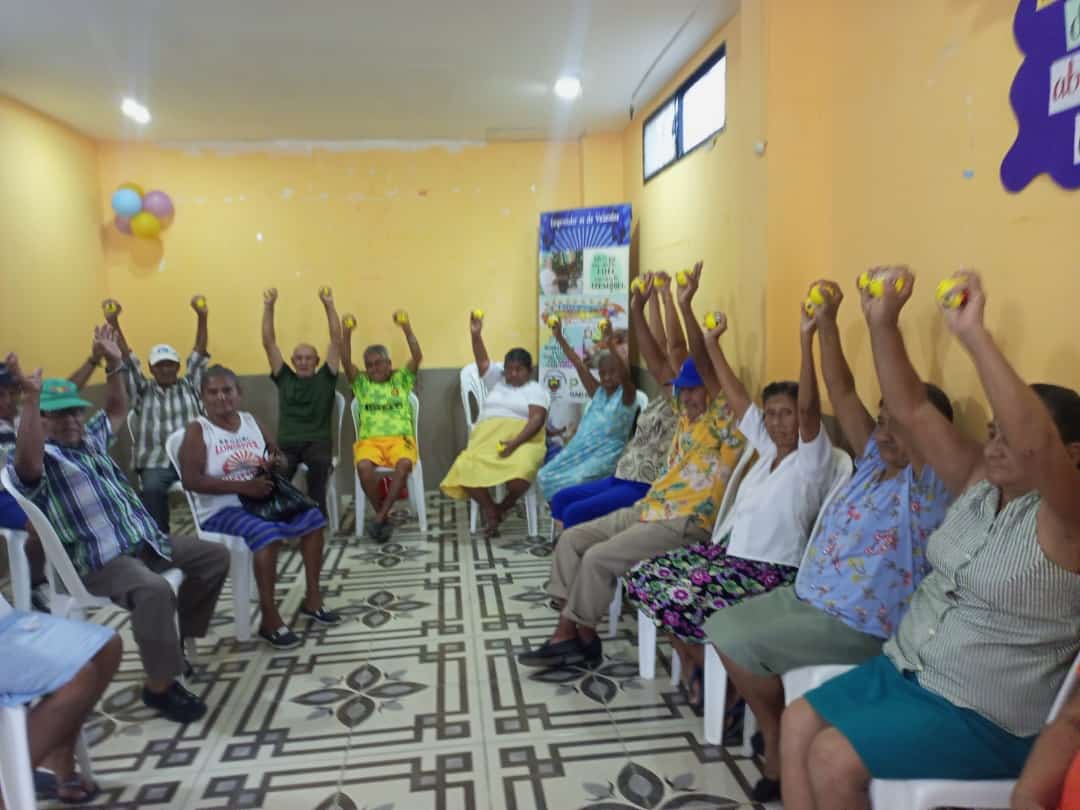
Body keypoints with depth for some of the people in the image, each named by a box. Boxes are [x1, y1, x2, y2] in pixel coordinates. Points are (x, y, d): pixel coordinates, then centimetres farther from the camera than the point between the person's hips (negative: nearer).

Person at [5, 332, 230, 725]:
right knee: (154, 590, -38)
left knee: (214, 556, 10)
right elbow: (28, 463, -32)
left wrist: (113, 365, 19)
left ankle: (174, 639, 21)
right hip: (97, 560, -9)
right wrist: (31, 397, -41)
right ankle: (160, 685, -22)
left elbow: (117, 410, 32)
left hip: (145, 540, 9)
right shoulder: (40, 459, -7)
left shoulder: (90, 439, 19)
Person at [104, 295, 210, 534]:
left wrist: (202, 317, -3)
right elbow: (127, 360, 7)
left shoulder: (189, 386, 18)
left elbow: (199, 355, 8)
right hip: (156, 462, 0)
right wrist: (114, 324, -4)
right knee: (152, 488, -32)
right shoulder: (143, 391, 17)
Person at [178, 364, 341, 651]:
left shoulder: (251, 421, 9)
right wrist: (242, 486, -26)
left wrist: (275, 462, -7)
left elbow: (278, 457, 20)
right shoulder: (197, 430, -8)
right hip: (221, 510, -7)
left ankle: (312, 599, 3)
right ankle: (269, 620, -22)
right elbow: (190, 480, -19)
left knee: (313, 517, -6)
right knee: (267, 533, -33)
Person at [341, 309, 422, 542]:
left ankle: (380, 517, -25)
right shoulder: (361, 383, 19)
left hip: (400, 438, -1)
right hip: (370, 440, 1)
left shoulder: (401, 379, 17)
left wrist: (407, 329, -11)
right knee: (363, 466, -33)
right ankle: (384, 517, -14)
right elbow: (346, 362, 4)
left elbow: (417, 357, 2)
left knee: (404, 463, -35)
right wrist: (346, 334, -9)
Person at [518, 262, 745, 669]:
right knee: (572, 538, -2)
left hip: (684, 524, -9)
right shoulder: (687, 416, 16)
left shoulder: (724, 422, -7)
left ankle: (584, 638, -1)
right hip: (647, 509, 9)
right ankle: (565, 633, -3)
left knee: (598, 557, -22)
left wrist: (686, 306, -25)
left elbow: (704, 365, -20)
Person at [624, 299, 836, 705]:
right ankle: (691, 660, 10)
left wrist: (807, 339, -34)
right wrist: (712, 342, 15)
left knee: (681, 602, -28)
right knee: (642, 577, -5)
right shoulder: (767, 449, 13)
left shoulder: (812, 459, -7)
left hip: (770, 572, -8)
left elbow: (809, 405, -25)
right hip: (726, 550, 8)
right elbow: (736, 396, 15)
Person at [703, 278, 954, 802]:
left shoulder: (929, 482, -15)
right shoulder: (874, 460, 8)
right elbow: (842, 394, 5)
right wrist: (826, 321, -2)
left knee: (737, 642, -16)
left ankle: (785, 747, 10)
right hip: (805, 597, 9)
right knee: (720, 627, 3)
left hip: (856, 628, -9)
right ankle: (776, 742, 15)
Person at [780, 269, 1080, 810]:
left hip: (983, 716, -7)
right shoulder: (979, 483, 3)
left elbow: (1035, 443, -39)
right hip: (904, 669, 8)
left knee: (833, 760, -17)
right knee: (798, 724, 2)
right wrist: (883, 322, -14)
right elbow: (910, 409, -3)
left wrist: (973, 334, -42)